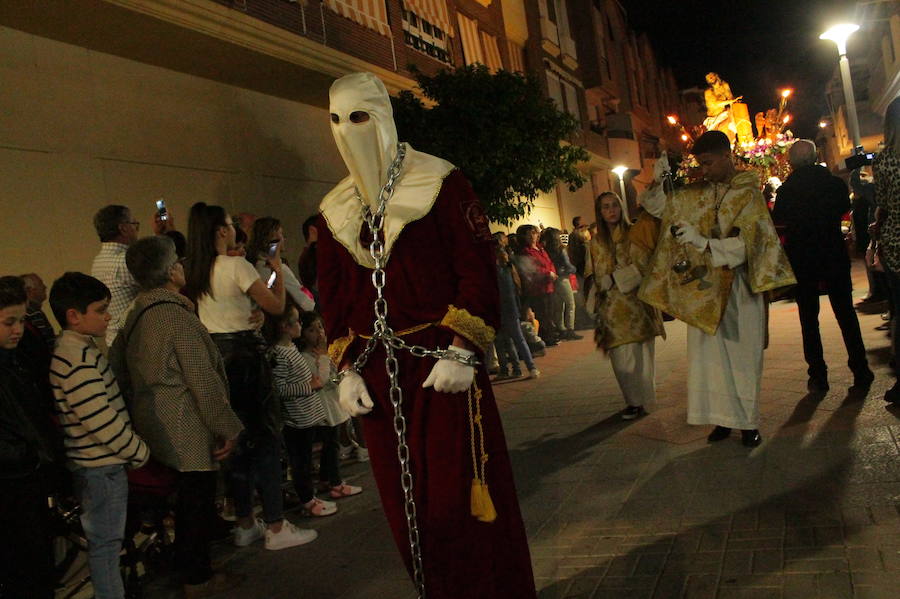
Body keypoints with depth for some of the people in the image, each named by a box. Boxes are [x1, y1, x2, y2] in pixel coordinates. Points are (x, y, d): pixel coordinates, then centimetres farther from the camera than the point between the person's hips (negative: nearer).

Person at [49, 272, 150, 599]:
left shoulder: (75, 349, 8)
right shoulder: (79, 358, -23)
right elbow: (103, 422, -26)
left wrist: (134, 446, 16)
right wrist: (140, 452, -12)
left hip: (99, 463, 10)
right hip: (100, 467, -10)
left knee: (105, 539, 23)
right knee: (105, 541, 4)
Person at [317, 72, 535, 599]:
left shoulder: (439, 183, -4)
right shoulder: (335, 209, 11)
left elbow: (478, 270, -8)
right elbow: (333, 297, 15)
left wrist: (462, 352, -16)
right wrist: (347, 369, 6)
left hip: (444, 366, -5)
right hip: (378, 376, 5)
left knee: (459, 495, 0)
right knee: (406, 505, 12)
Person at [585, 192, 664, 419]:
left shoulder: (635, 234, 4)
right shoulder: (596, 242, 12)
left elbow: (641, 267, -4)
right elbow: (592, 276, 14)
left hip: (637, 304, -2)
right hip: (612, 309, 2)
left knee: (639, 355, -3)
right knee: (622, 358, -2)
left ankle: (639, 400, 10)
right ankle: (634, 401, 11)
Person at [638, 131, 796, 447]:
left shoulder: (748, 194, -6)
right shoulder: (695, 195, 9)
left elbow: (746, 243, -15)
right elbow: (656, 206, 15)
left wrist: (703, 242, -27)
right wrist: (658, 181, -5)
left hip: (735, 288, -4)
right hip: (703, 288, 4)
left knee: (740, 354, 1)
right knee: (709, 354, 4)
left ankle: (748, 421, 11)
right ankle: (724, 418, 12)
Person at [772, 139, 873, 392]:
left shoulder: (786, 190, -11)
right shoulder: (835, 183, -4)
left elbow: (777, 220, 1)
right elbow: (845, 208, 13)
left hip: (801, 260, -1)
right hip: (834, 255, 2)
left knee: (809, 317, 6)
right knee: (845, 312, 11)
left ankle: (818, 376, 5)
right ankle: (861, 371, 12)